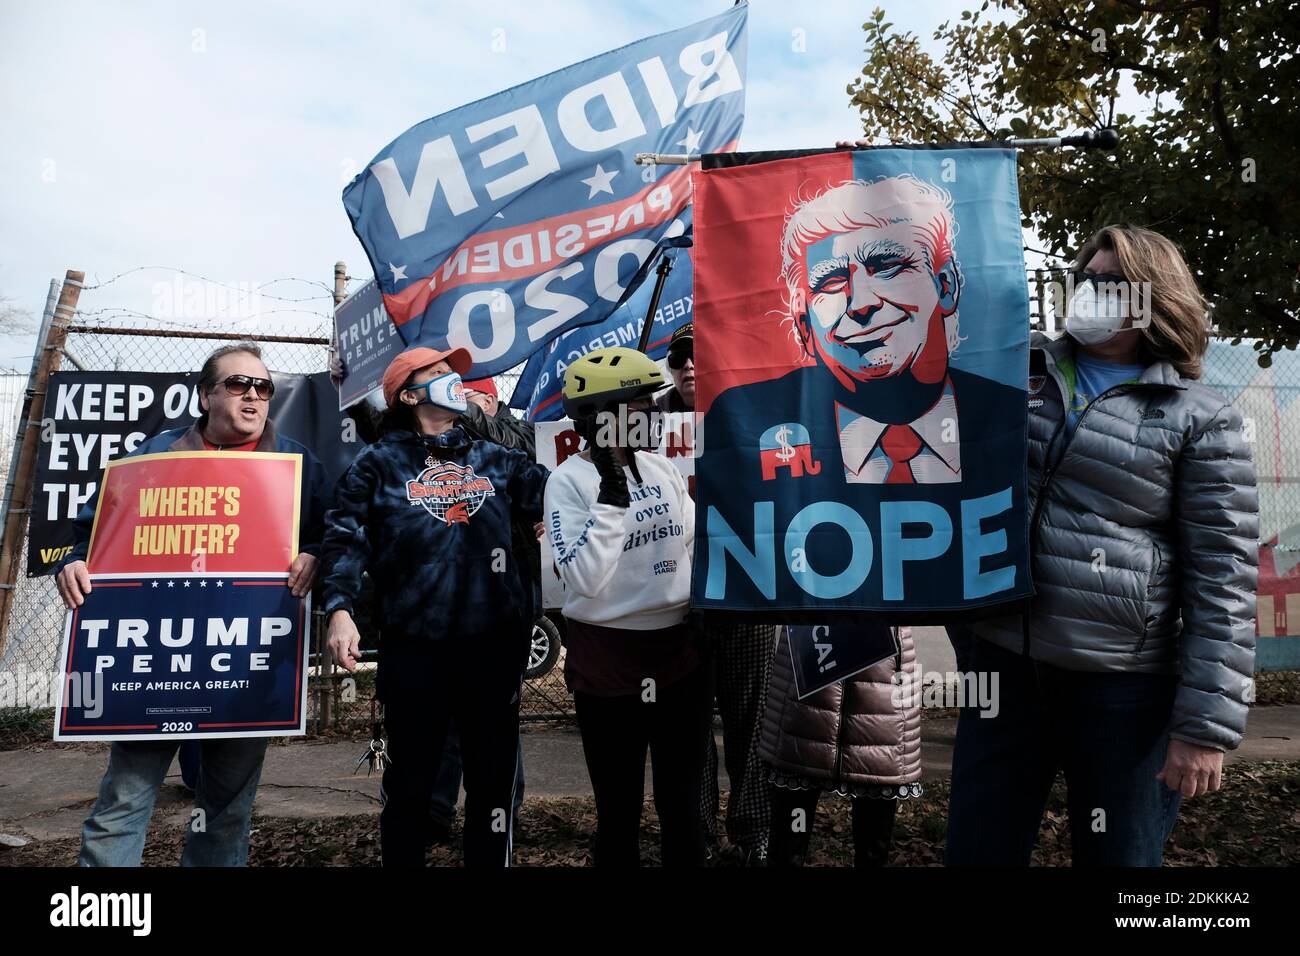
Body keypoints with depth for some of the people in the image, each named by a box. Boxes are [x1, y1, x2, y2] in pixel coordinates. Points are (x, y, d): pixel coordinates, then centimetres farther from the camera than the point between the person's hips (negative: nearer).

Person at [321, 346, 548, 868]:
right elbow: (347, 540, -6)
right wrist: (340, 609, -19)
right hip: (413, 645, -2)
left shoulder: (495, 459, 14)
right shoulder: (378, 463, 4)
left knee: (493, 776, 12)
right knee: (411, 777, 11)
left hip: (494, 640, 3)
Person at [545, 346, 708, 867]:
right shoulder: (568, 481, -11)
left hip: (682, 652, 5)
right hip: (608, 664, -4)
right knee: (619, 810, 10)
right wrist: (611, 497, -25)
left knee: (683, 805, 16)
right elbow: (583, 580, -22)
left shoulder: (663, 468, 5)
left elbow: (696, 544, 15)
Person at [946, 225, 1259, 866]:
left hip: (1125, 687, -3)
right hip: (1005, 663, 4)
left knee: (1118, 855, 13)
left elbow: (1223, 581, -7)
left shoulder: (1199, 419, -4)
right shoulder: (1020, 374, 8)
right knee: (976, 851, 13)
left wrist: (1206, 726, -10)